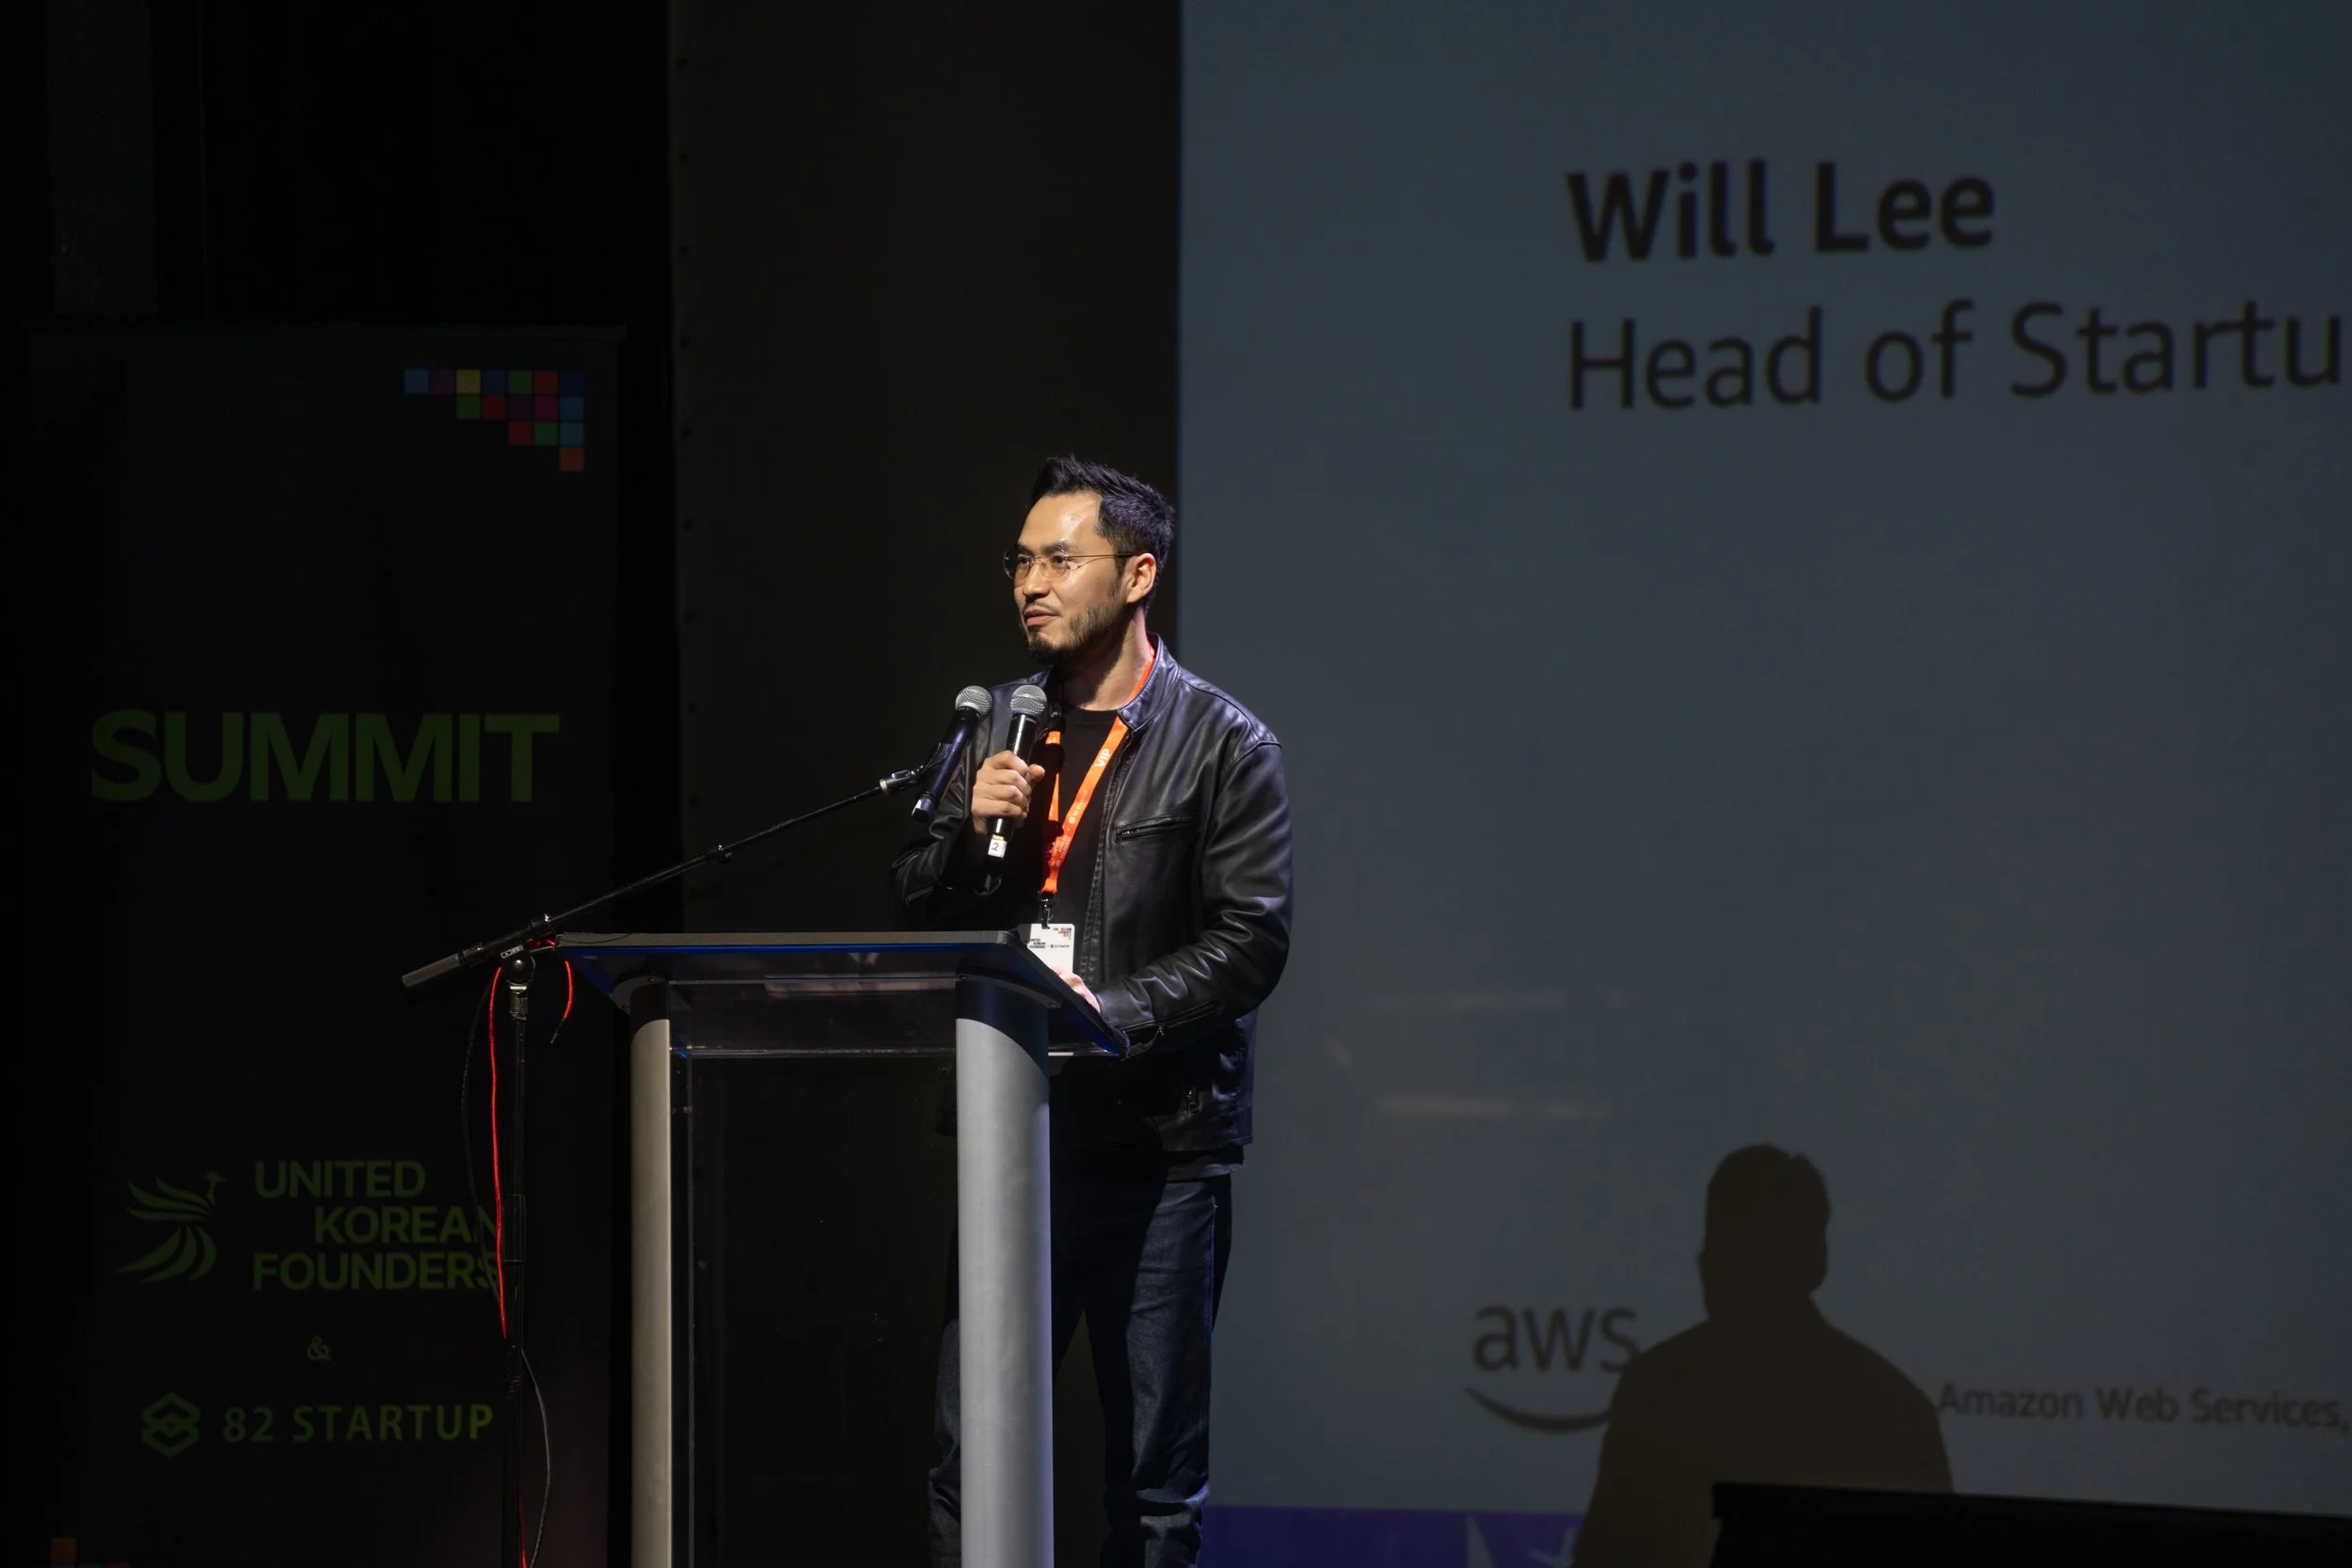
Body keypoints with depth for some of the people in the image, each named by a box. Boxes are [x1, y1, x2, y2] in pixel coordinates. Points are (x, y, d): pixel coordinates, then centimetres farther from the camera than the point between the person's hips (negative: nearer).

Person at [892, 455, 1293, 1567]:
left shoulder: (1221, 744, -1)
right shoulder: (996, 729, 13)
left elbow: (1251, 941, -8)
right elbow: (915, 913, 14)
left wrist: (1110, 1012, -18)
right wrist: (969, 828, -6)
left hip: (1158, 1142, -4)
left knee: (1156, 1477, 2)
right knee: (967, 1455, 1)